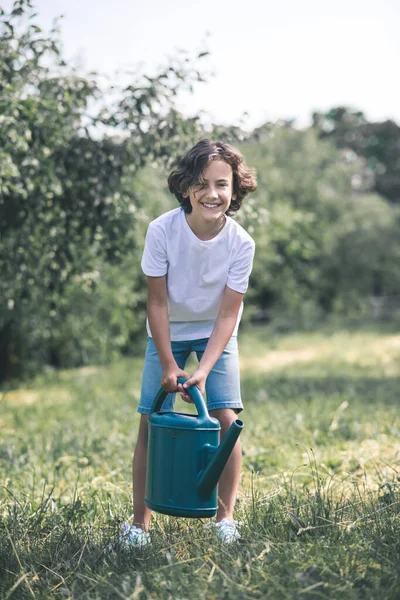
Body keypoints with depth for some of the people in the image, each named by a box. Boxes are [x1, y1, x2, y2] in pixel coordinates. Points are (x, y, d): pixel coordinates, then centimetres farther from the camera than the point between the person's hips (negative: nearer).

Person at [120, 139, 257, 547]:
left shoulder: (241, 243, -23)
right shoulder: (162, 231, -25)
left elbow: (228, 314, -19)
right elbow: (157, 302, -17)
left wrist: (204, 370, -29)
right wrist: (168, 365, -19)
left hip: (216, 334, 0)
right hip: (168, 333, 0)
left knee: (225, 418, -13)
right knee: (151, 421, -8)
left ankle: (224, 516, 2)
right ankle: (140, 521, 2)